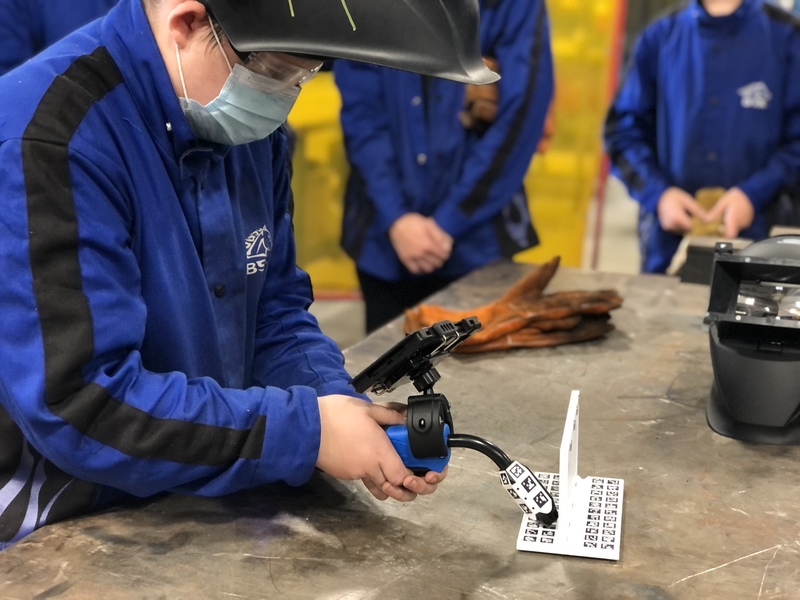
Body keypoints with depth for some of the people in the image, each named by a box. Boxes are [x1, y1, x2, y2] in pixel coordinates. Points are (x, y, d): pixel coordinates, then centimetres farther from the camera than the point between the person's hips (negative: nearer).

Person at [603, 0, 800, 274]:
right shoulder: (660, 36, 3)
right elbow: (624, 128, 4)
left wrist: (755, 193, -16)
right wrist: (657, 192, -11)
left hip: (752, 233, -1)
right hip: (666, 232, 1)